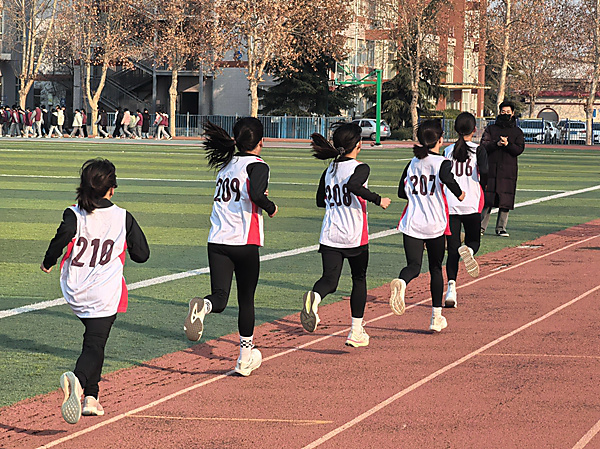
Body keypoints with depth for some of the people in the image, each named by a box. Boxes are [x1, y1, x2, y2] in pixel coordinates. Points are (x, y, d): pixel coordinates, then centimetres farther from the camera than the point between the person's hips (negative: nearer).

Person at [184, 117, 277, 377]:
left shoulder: (225, 164, 15)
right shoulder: (257, 165, -5)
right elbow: (256, 195, -24)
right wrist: (271, 207, -5)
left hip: (217, 241, 4)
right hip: (245, 242, -4)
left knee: (220, 298, -3)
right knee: (246, 300, 11)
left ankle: (202, 306, -39)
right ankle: (245, 358, 20)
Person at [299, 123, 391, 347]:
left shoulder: (329, 171, 11)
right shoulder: (360, 168, -8)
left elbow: (321, 201, 19)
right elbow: (353, 185, -28)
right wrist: (378, 200, -17)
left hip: (330, 236, 4)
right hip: (355, 236, -4)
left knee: (329, 280, -4)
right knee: (359, 279, 15)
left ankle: (314, 297, -40)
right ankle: (356, 331, 18)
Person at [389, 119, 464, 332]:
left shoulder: (413, 163, 7)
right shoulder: (442, 162, -7)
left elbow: (402, 192, 12)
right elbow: (446, 177, -29)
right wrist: (459, 193, -13)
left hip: (412, 224, 2)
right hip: (435, 225, -2)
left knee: (413, 265, -3)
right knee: (435, 269, 13)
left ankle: (401, 282, -41)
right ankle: (436, 317, 19)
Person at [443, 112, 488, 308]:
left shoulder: (448, 151, 6)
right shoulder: (478, 150, -1)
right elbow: (484, 171, -17)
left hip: (450, 205, 2)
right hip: (471, 205, -2)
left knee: (452, 248, 4)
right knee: (474, 241, 16)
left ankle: (451, 285, -13)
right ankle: (468, 250, -22)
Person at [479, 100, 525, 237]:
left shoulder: (517, 132, 12)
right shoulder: (491, 129, 12)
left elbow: (519, 149, -1)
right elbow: (483, 145, -1)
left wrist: (507, 144, -17)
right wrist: (497, 144, -17)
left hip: (508, 171, 1)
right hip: (490, 169, -1)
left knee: (505, 200, -1)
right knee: (486, 199, -4)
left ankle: (501, 228, 7)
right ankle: (481, 226, 2)